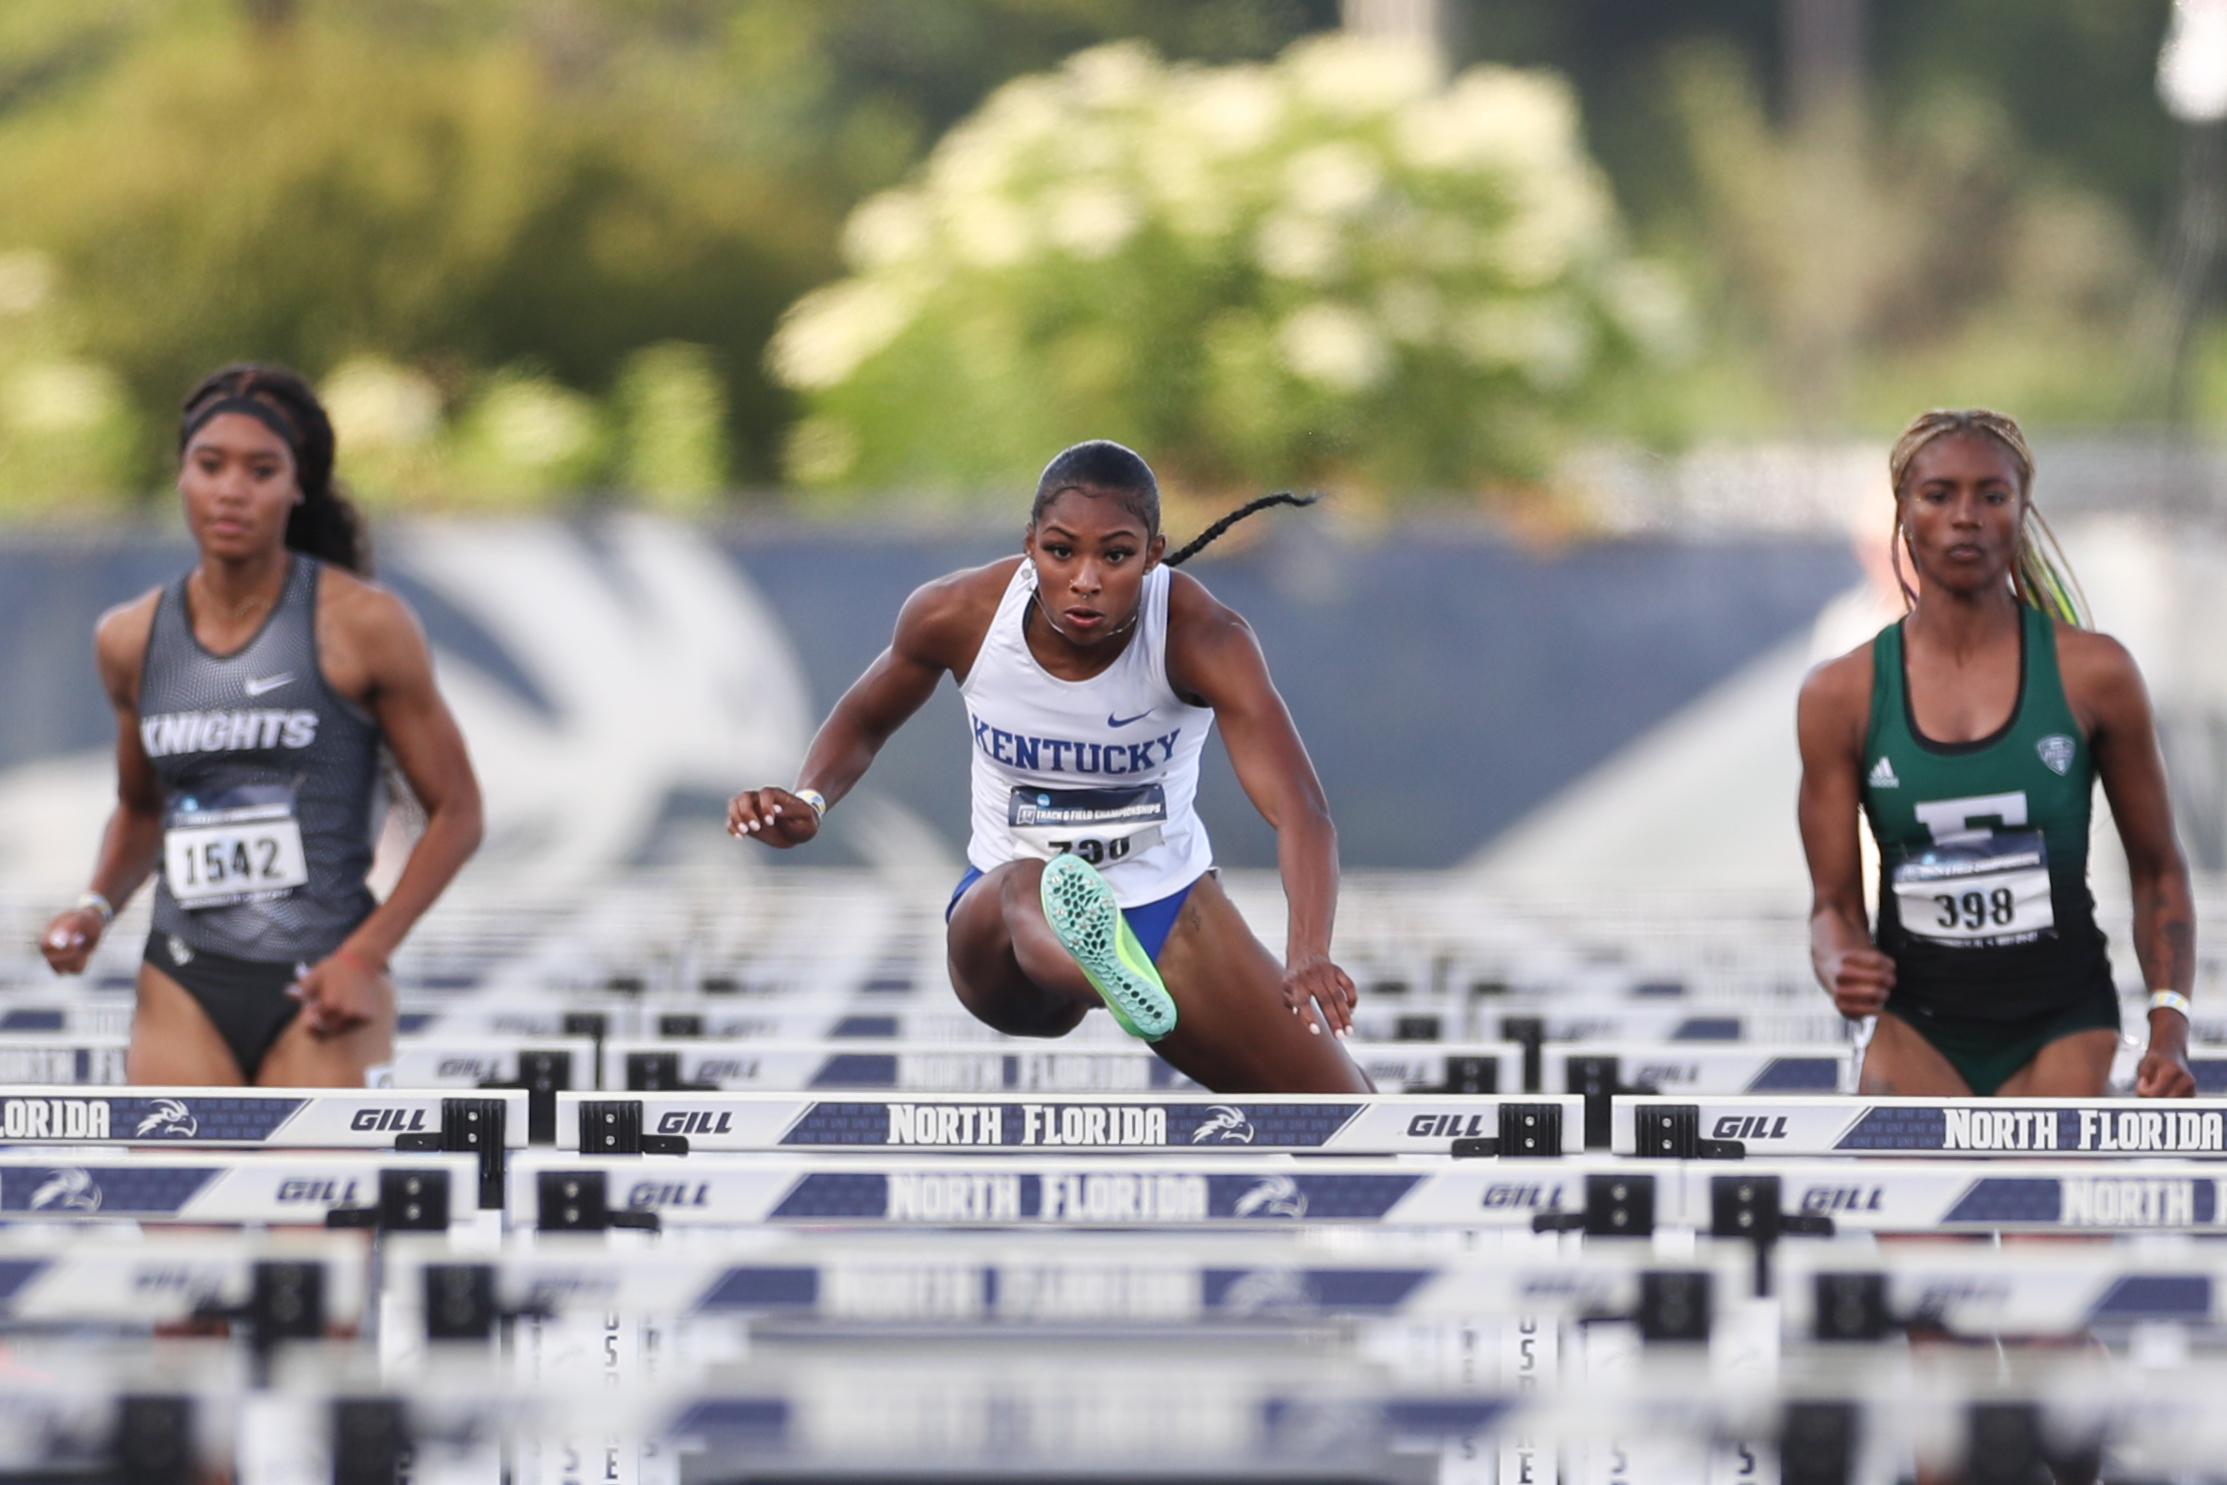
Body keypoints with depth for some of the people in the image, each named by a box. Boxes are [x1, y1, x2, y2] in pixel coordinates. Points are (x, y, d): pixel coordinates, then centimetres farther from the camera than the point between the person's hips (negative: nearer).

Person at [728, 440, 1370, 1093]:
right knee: (1025, 886, -42)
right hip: (1001, 913, -1)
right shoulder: (958, 616, -16)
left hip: (1169, 912, 1)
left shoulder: (1200, 636, -24)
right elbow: (864, 721, 6)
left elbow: (1298, 807, -36)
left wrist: (1309, 954, -55)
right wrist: (807, 802, -16)